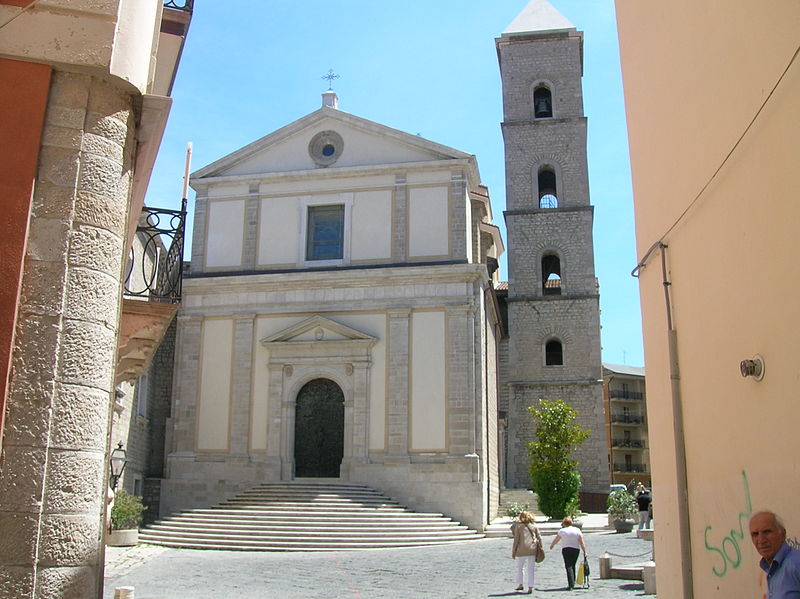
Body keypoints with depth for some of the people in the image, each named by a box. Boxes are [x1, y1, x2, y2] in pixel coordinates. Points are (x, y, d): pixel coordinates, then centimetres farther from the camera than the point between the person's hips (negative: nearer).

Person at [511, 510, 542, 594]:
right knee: (530, 569, 6)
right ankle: (530, 587, 3)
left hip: (521, 550, -2)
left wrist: (513, 551, 2)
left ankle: (520, 584, 18)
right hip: (532, 550, 2)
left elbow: (516, 540, -3)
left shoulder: (518, 526, 1)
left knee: (519, 568, 16)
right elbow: (539, 538, 6)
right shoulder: (534, 526, 9)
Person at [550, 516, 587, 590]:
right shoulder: (577, 530, 5)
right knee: (572, 566, 18)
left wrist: (551, 545, 26)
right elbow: (582, 542, 0)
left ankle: (571, 585, -16)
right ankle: (572, 583, 23)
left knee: (568, 566, -5)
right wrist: (585, 552, 3)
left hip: (566, 549, -3)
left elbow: (555, 540, 9)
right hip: (576, 549, 3)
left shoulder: (562, 531, -2)